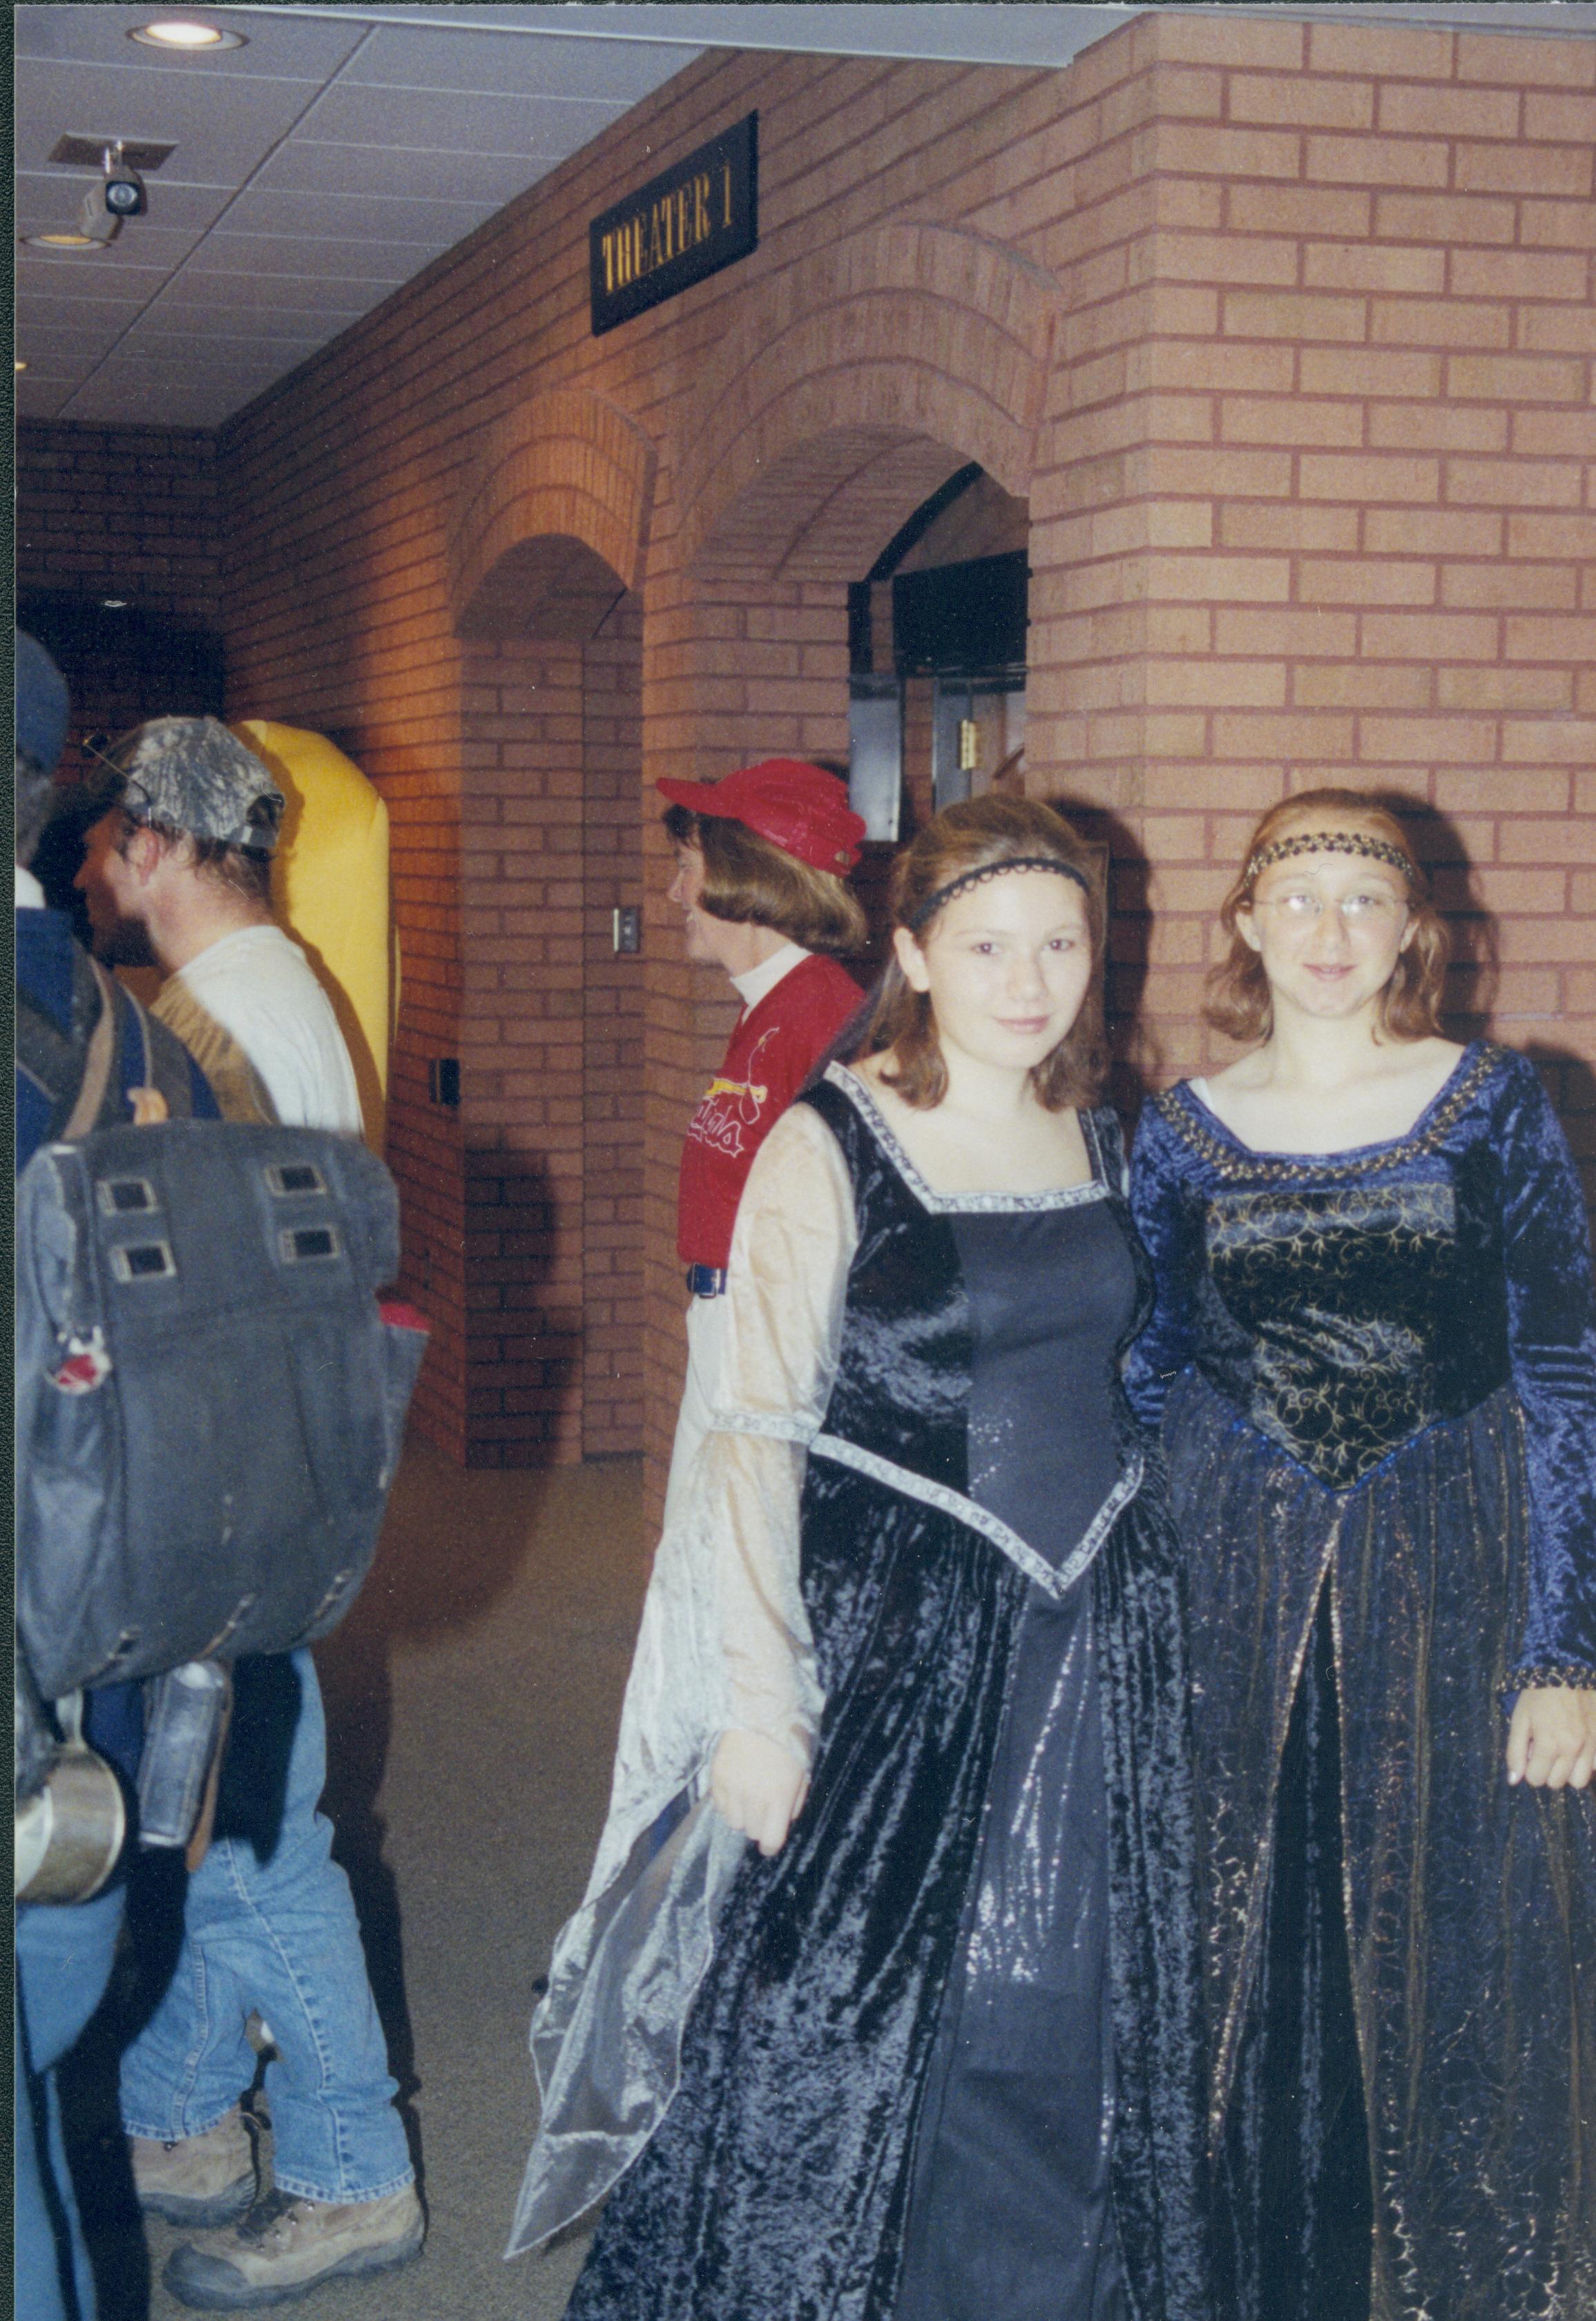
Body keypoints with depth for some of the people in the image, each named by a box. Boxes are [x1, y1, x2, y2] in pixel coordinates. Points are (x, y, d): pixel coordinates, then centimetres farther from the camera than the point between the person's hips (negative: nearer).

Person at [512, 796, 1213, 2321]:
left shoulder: (1102, 1138, 7)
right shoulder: (827, 1148, -10)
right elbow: (757, 1433, -13)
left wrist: (1144, 1591, 13)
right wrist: (760, 1700, -17)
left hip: (1099, 1629, 5)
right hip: (889, 1634, -5)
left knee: (1063, 2031, 12)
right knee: (843, 2022, 2)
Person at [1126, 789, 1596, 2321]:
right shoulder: (1182, 1135, 3)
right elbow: (1146, 1390, 9)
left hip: (1454, 1583, -1)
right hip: (1239, 1596, 2)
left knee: (1452, 1962, 4)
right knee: (1253, 1978, 8)